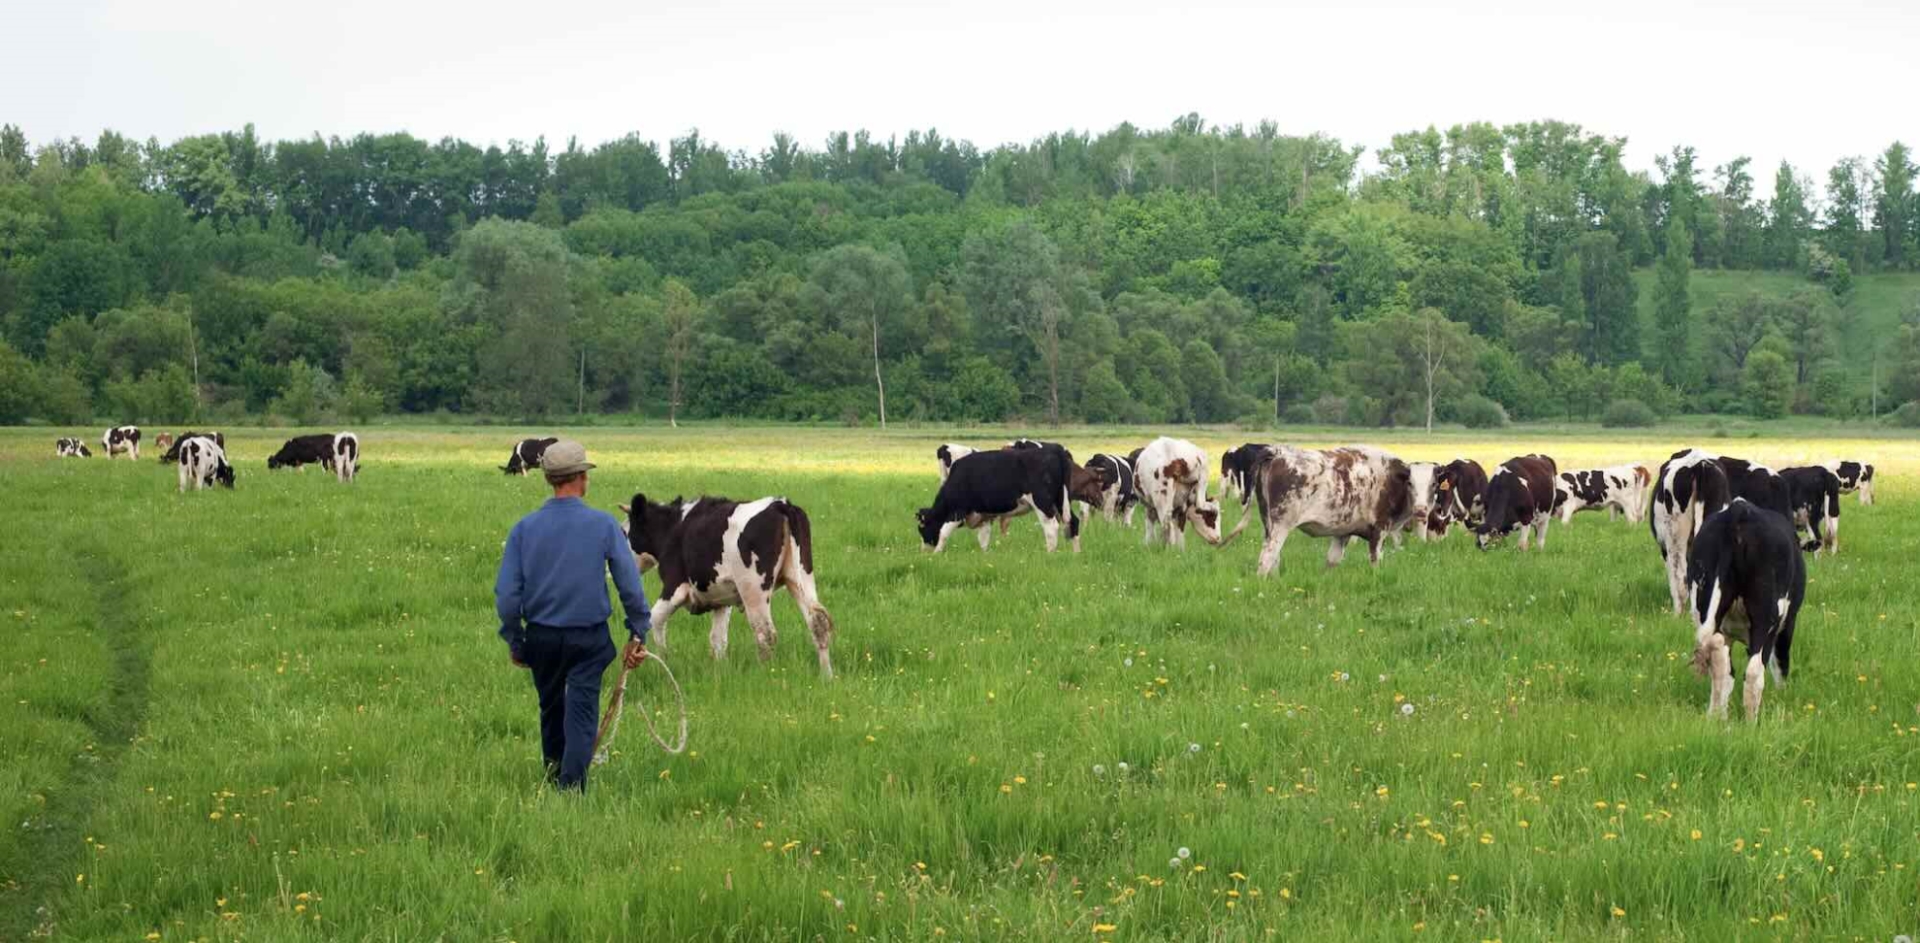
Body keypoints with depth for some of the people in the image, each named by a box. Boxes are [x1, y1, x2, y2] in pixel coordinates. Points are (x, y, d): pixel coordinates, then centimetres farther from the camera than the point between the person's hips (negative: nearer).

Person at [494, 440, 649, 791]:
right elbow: (631, 587, -9)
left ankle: (554, 774, 36)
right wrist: (638, 634, 1)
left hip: (541, 636, 3)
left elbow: (506, 594, -4)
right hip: (590, 638, -2)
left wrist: (514, 640, 8)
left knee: (551, 707, 20)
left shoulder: (524, 528, -5)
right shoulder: (604, 525, -9)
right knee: (581, 711, 0)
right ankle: (572, 783, -11)